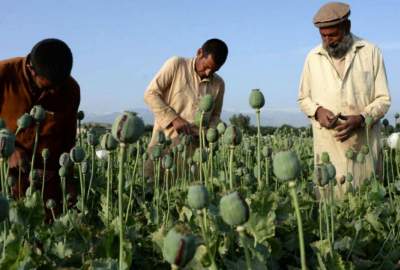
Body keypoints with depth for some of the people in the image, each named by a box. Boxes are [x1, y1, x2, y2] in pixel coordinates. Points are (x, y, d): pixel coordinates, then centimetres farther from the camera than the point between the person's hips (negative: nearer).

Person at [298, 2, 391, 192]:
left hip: (364, 144, -1)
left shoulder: (371, 52, 3)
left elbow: (383, 99, 3)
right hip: (328, 145, 1)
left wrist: (361, 119, -15)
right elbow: (303, 99, 16)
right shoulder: (313, 57, 8)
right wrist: (317, 111, -6)